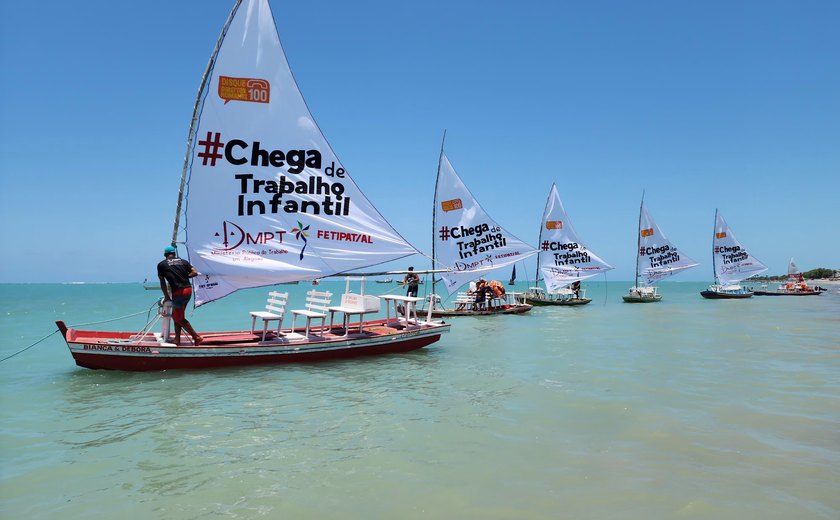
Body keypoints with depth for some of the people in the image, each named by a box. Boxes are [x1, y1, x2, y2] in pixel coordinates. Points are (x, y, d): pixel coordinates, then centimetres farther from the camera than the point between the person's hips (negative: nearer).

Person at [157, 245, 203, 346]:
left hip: (178, 292, -5)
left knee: (179, 318, 6)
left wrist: (166, 296, 14)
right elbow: (195, 273, 6)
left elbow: (162, 283, 7)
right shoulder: (183, 261, 14)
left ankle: (197, 337, 1)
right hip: (188, 290, 5)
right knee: (176, 315, 19)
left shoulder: (161, 265, 6)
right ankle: (177, 339, 20)